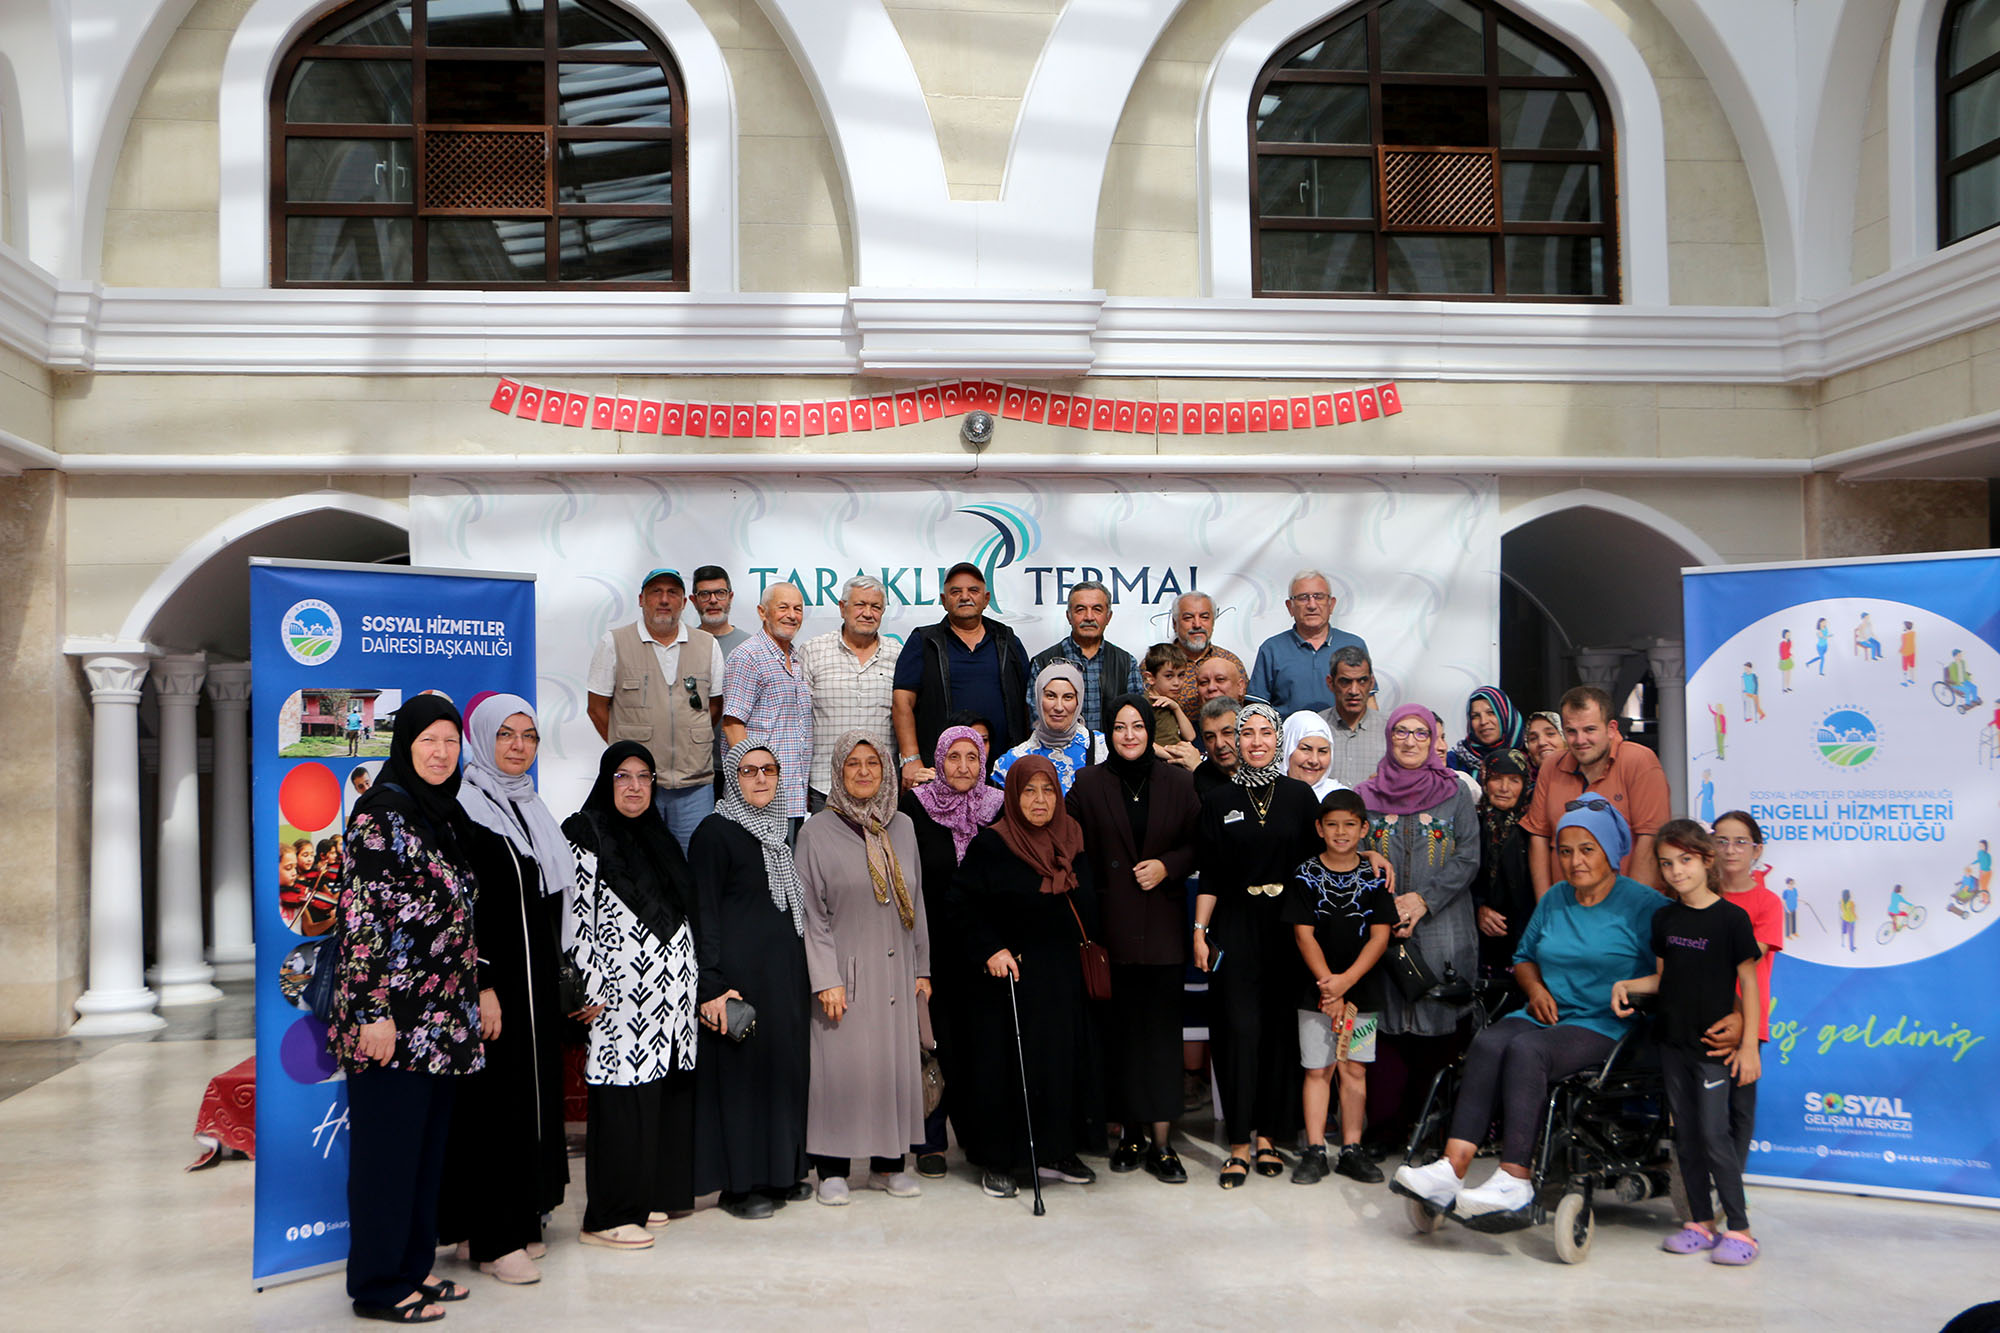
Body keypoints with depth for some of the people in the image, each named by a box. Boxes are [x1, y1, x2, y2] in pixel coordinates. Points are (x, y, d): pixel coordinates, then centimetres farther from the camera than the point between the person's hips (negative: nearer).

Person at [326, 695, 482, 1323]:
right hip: (394, 1015, -8)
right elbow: (361, 912, -16)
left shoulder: (448, 814, 13)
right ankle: (379, 1285, 13)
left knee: (428, 1144, 14)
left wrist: (478, 997, 18)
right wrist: (376, 1011, -19)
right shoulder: (381, 810, -11)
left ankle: (415, 1266, 26)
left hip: (444, 1017, 8)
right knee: (388, 1146, 2)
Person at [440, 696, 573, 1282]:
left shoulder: (532, 809, 15)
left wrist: (557, 977, 16)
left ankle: (521, 1219, 22)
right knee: (494, 1101, -4)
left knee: (535, 1096, 11)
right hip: (491, 977, -8)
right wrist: (480, 985, -20)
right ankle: (493, 1239, 4)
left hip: (537, 979, 8)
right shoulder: (464, 810, -10)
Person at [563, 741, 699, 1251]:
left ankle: (651, 1195, 21)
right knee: (624, 1104, -5)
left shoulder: (657, 836, 17)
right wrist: (587, 991, -14)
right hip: (623, 996, -7)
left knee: (667, 1097, 9)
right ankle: (609, 1217, 4)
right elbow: (577, 916, -9)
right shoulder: (586, 836, -4)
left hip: (671, 993, 7)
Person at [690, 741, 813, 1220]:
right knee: (741, 1068, -3)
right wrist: (711, 987, -18)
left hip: (786, 970, 7)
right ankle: (740, 1184, 7)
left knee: (786, 1064, 10)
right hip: (740, 973, -7)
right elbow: (703, 914, -12)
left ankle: (782, 1173, 21)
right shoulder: (715, 832, -8)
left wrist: (806, 973, 16)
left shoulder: (780, 830, 14)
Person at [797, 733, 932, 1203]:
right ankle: (832, 1169, 10)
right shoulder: (817, 831, -4)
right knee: (840, 1062, -2)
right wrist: (826, 979, -12)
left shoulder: (902, 826, 10)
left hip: (895, 969, 4)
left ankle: (887, 1163, 19)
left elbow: (916, 900, 13)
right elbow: (811, 910, -6)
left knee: (895, 1060, 6)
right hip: (845, 969, -4)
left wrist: (921, 967, 10)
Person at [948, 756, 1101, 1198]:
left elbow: (1087, 905, 16)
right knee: (1004, 1065, -1)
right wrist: (990, 950, -18)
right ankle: (997, 1161, 11)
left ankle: (1055, 1152, 22)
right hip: (1009, 974, -5)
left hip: (1062, 975, 5)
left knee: (1064, 1059, 7)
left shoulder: (1072, 842, 8)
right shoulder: (990, 845, -8)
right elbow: (964, 905, -9)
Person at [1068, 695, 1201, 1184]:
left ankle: (1161, 1141, 5)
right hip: (1109, 922, 0)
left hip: (1162, 924, 1)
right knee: (1119, 1028, 3)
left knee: (1161, 1028, -1)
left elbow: (1198, 845, 10)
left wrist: (1168, 866, -9)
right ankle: (1131, 1132, 15)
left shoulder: (1178, 782, 5)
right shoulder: (1088, 784, 3)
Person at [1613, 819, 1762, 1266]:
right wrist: (1625, 986, -2)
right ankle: (1700, 1221, 20)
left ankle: (1739, 1227, 4)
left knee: (1714, 1134, -7)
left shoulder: (1731, 917, -9)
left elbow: (1748, 983, -7)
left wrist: (1748, 1045, -10)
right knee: (1685, 1135, 10)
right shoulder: (1664, 918, 7)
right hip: (1673, 1040, 6)